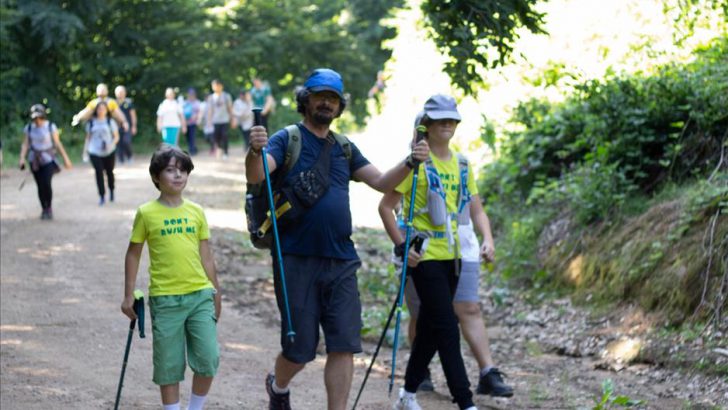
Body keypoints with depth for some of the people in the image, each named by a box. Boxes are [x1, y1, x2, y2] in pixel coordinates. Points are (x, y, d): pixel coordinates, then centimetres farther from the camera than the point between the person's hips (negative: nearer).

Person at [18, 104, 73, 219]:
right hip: (34, 161, 3)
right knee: (40, 186, 2)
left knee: (46, 184, -16)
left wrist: (65, 158, -3)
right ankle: (44, 209, 15)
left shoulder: (51, 127, -5)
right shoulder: (29, 128, 3)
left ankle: (49, 208, 3)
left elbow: (57, 144, -2)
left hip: (48, 159, -3)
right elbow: (25, 145, -1)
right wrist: (22, 158, -15)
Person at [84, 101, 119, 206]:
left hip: (109, 152, 0)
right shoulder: (91, 123, 8)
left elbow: (116, 136, 3)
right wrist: (85, 148, 6)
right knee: (99, 172, -11)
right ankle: (101, 196, -6)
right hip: (95, 152, 0)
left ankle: (111, 190, 37)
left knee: (109, 172, 9)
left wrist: (112, 144, -15)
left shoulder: (110, 122, 3)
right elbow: (88, 137, 15)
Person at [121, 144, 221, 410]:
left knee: (209, 359, -3)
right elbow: (133, 254, 6)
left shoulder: (196, 212, 7)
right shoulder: (147, 213, -2)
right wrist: (128, 295, 4)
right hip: (165, 298, -2)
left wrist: (216, 293, 15)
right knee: (169, 365, 4)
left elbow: (205, 256, 13)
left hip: (200, 294, 2)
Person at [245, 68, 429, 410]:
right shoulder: (287, 140, 0)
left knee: (344, 346, -3)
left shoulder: (344, 149, 17)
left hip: (341, 262, 4)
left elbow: (382, 183, 13)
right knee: (299, 349, 3)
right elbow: (256, 176, -17)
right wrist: (255, 152, -39)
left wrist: (410, 162, -5)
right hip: (297, 261, -4)